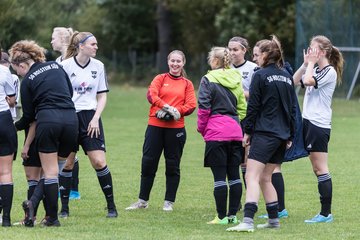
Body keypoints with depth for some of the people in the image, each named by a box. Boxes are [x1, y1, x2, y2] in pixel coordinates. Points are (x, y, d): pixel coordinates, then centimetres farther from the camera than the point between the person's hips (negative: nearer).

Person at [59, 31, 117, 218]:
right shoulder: (66, 66, -4)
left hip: (90, 117, 2)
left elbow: (102, 96, 9)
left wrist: (95, 118, -3)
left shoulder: (98, 66, 5)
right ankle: (64, 208, 10)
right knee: (67, 163, 1)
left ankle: (111, 206, 3)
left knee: (99, 162, -6)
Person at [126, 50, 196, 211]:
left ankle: (169, 202, 13)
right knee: (148, 163, 1)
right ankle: (142, 201, 10)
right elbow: (151, 94, -8)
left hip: (176, 128, 0)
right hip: (155, 126, 0)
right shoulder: (160, 79, 9)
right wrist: (166, 106, -22)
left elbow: (191, 105, -1)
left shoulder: (187, 84, 10)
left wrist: (176, 112, -16)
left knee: (172, 166, 5)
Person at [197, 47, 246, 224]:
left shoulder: (208, 80, -4)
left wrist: (201, 128, 3)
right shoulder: (236, 80, 14)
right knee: (234, 174, 8)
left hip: (216, 133, -6)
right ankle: (233, 214, 10)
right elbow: (242, 107, 15)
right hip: (235, 132, 6)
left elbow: (204, 108, -9)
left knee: (219, 175, -4)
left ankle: (221, 216, -3)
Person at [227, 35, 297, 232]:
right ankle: (273, 219, 18)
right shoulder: (287, 77, 14)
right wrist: (290, 135, 21)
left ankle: (248, 221, -28)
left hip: (264, 134, -8)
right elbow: (292, 108, 16)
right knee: (265, 178, 18)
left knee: (252, 177, -14)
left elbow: (253, 106, -8)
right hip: (282, 135, 8)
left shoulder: (260, 75, -6)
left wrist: (247, 132, 0)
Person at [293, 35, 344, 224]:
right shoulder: (315, 70, 16)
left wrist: (311, 63, -8)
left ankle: (326, 213, -8)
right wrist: (306, 63, 10)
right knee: (317, 169, 9)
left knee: (321, 169, -9)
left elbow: (308, 81, -22)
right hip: (309, 122, 9)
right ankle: (325, 213, 11)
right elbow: (295, 81, 17)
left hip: (319, 125, -9)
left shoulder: (329, 72, -10)